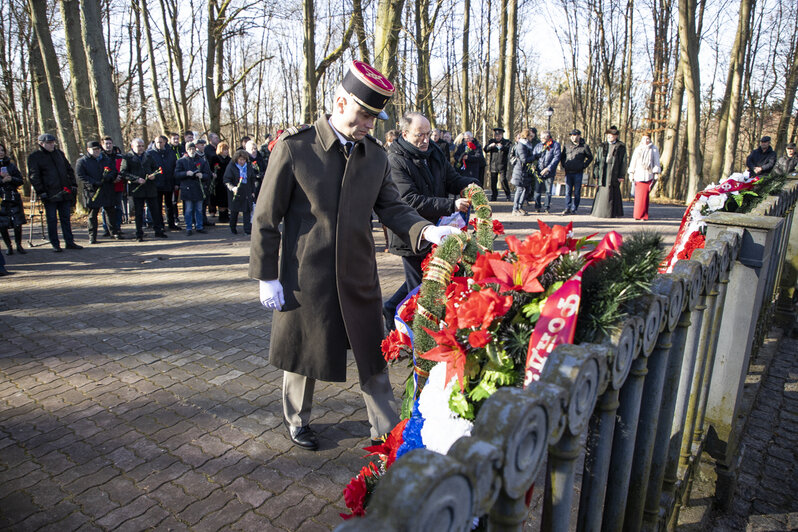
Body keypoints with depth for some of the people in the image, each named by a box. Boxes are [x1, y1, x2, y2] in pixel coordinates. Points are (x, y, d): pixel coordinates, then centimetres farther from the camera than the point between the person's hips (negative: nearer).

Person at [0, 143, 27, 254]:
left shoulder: (11, 165, 11)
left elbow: (20, 180, 8)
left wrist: (11, 179, -10)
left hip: (14, 198, 1)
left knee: (18, 224, -3)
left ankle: (19, 246, 12)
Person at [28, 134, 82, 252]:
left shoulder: (59, 153, 14)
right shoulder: (34, 157, -1)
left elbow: (69, 170, 18)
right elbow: (33, 176, -4)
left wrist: (73, 185, 9)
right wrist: (40, 192, -12)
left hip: (65, 192, 4)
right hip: (50, 194, -4)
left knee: (66, 218, 9)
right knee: (52, 220, 1)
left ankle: (70, 242, 14)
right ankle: (55, 244, 9)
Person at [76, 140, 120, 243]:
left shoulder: (107, 159, 15)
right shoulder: (81, 161, 2)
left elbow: (114, 171, 11)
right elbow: (81, 176, -6)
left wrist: (109, 175, -12)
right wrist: (93, 183, -19)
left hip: (108, 191, 3)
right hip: (92, 192, -3)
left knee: (112, 212, 9)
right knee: (92, 214, 1)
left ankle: (115, 232, 22)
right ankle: (92, 236, 8)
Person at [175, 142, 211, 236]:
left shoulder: (202, 161, 9)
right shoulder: (181, 161, 4)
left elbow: (208, 174, 8)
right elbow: (176, 174, 0)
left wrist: (202, 175, -13)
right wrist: (186, 173, -17)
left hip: (199, 189, 2)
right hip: (187, 188, -2)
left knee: (199, 209, 9)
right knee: (188, 210, 1)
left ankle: (199, 227, 20)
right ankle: (189, 228, 8)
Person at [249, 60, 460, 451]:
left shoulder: (376, 154, 3)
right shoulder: (294, 146, -11)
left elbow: (391, 206, 3)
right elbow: (266, 217, -8)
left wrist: (425, 230, -17)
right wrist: (266, 277, -9)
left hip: (359, 275, 4)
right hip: (306, 276, -3)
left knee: (373, 351, 12)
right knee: (302, 351, 16)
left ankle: (386, 429, 32)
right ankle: (296, 420, 44)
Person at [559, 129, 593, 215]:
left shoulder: (584, 146, 0)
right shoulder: (566, 145, 10)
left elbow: (590, 157, 8)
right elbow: (562, 157, 22)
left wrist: (584, 166, -1)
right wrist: (564, 165, 8)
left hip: (578, 172, -3)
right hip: (568, 172, 3)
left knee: (577, 192, 2)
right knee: (568, 191, 3)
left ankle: (574, 209, 8)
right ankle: (567, 208, 7)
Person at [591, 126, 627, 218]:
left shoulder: (621, 147, 7)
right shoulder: (602, 146, 16)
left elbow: (623, 162, 3)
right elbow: (597, 161, 13)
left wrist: (621, 175, -5)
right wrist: (596, 175, 5)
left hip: (614, 173, -3)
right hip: (603, 172, 3)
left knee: (613, 192, -5)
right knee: (601, 192, 1)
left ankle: (614, 213, 0)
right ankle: (599, 211, 8)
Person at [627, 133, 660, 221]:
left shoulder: (654, 149, 9)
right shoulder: (637, 149, 16)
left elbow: (656, 162, 6)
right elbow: (633, 162, 16)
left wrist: (656, 173, -2)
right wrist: (631, 173, 7)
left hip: (648, 175, -2)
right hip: (638, 175, 2)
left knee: (644, 195, -8)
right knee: (638, 195, -4)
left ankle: (643, 215, -4)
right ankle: (637, 215, 0)